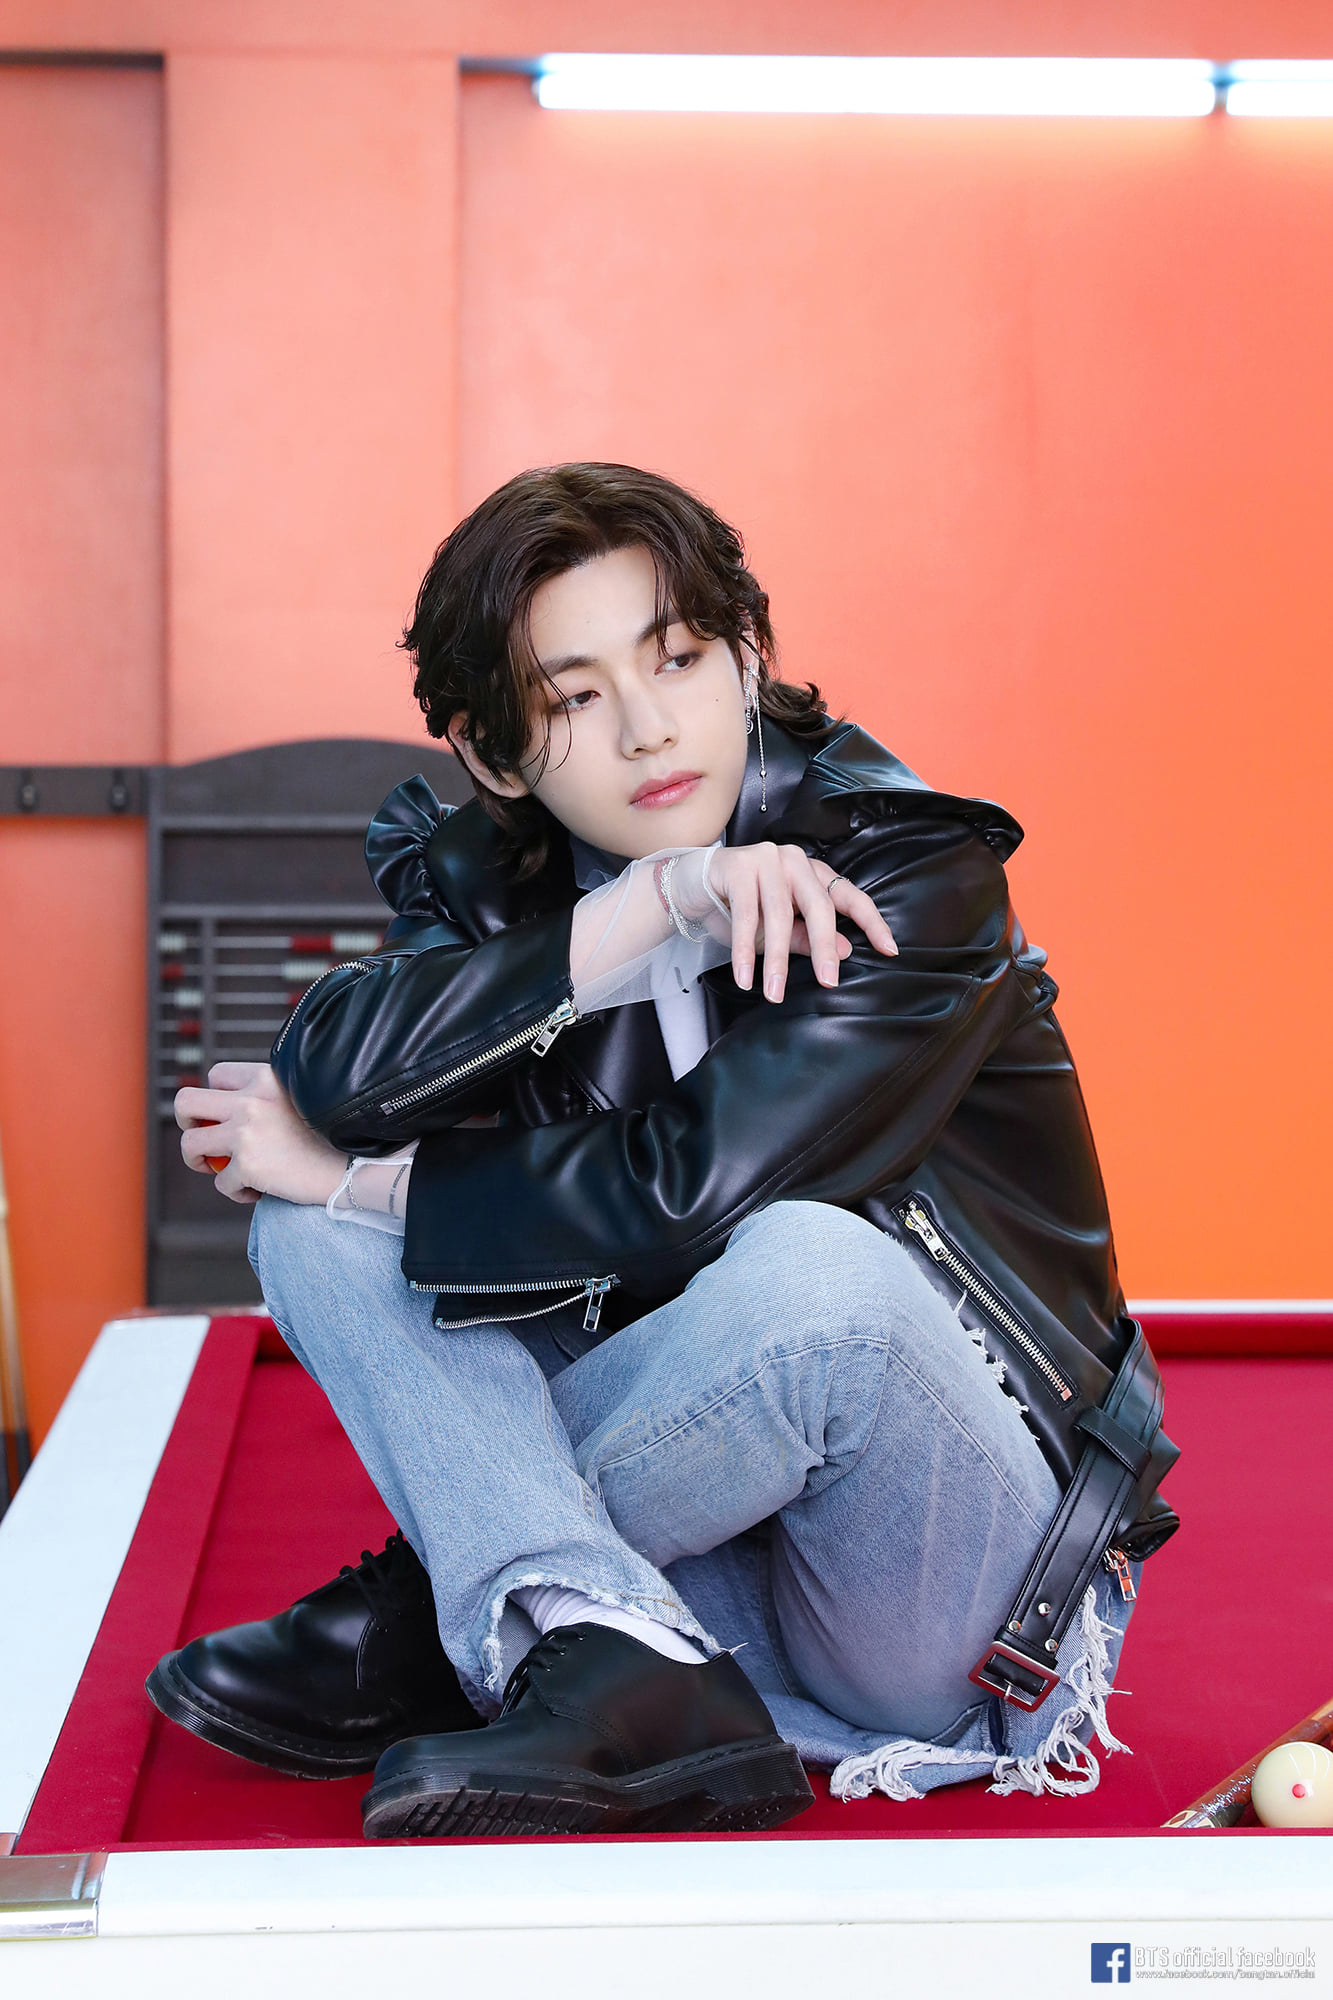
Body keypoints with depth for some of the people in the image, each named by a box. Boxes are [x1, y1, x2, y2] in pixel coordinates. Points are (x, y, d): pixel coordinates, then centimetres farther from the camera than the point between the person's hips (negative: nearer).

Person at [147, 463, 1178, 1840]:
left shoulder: (911, 876, -16)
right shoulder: (492, 882, 0)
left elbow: (696, 1188, -25)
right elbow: (331, 1071, -20)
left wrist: (363, 1174, -13)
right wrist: (652, 906, -28)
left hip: (976, 1568, -4)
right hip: (718, 1497, 5)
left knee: (814, 1265, -37)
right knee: (315, 1225, -9)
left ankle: (435, 1619, -14)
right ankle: (606, 1654, -29)